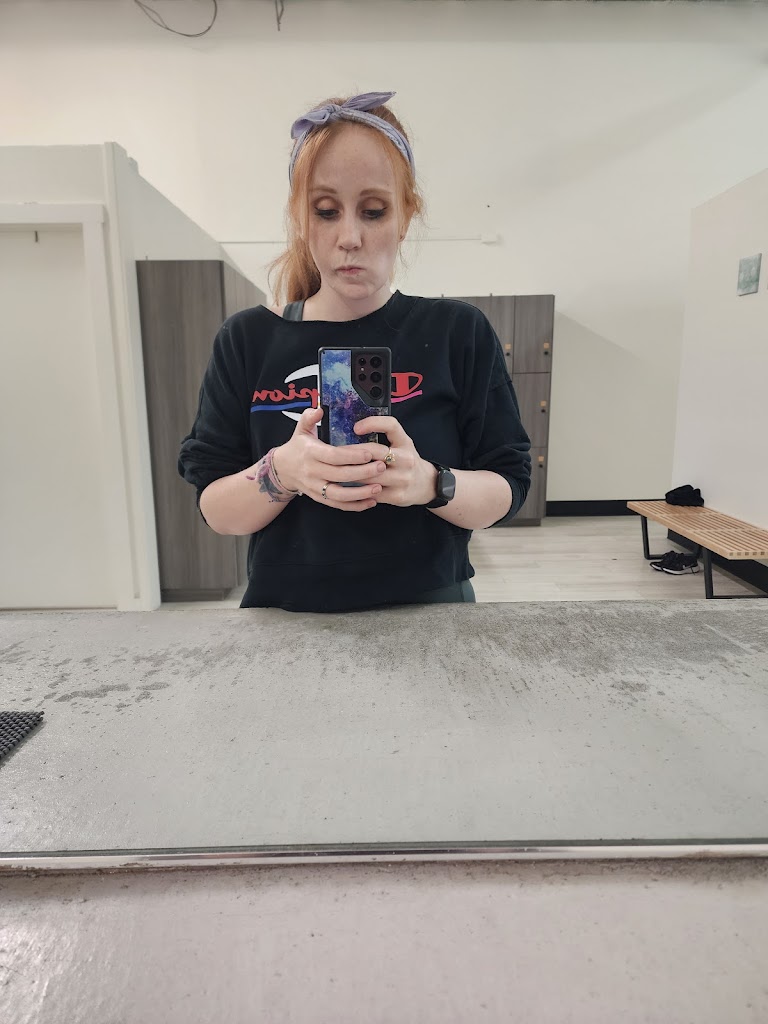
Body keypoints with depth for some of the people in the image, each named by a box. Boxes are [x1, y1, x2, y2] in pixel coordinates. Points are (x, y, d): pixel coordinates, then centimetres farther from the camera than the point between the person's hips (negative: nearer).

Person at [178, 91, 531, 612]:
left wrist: (430, 483, -25)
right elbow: (215, 510, -4)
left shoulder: (460, 333, -6)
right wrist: (280, 472, -24)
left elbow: (507, 490, -6)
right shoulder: (248, 340, -4)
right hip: (288, 614, 1)